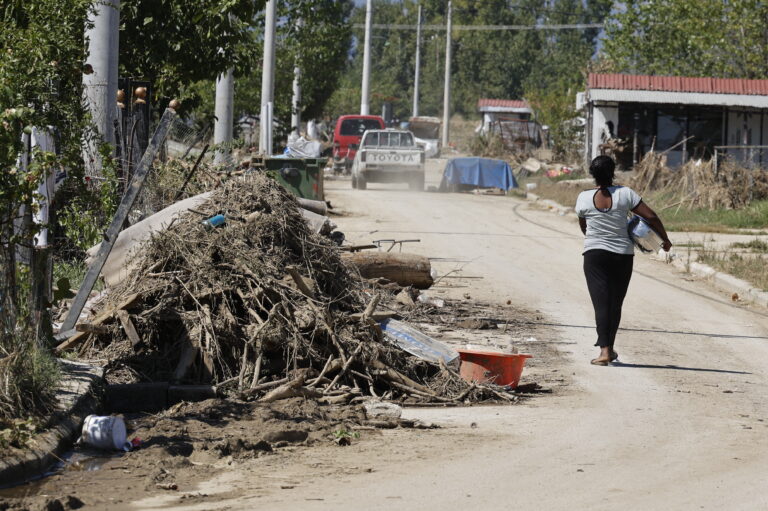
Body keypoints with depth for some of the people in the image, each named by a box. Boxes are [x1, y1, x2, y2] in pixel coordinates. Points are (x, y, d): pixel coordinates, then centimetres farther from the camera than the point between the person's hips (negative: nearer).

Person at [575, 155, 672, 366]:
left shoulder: (584, 198, -5)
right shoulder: (625, 193, -6)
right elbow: (651, 216, -5)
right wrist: (665, 239, 10)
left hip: (595, 254, -1)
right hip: (622, 254, 1)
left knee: (601, 302, -6)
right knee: (616, 303, 14)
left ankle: (604, 350, -20)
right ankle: (609, 349, 26)